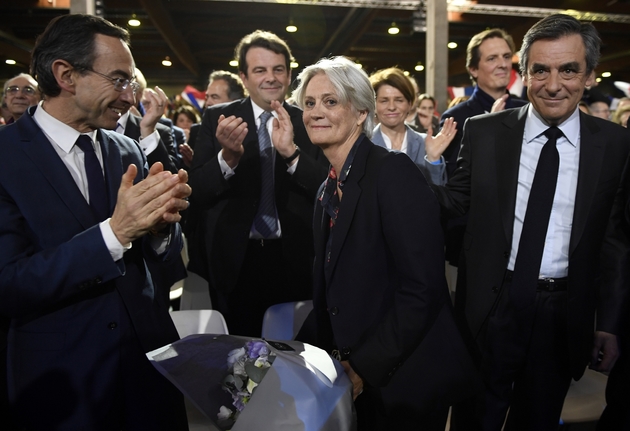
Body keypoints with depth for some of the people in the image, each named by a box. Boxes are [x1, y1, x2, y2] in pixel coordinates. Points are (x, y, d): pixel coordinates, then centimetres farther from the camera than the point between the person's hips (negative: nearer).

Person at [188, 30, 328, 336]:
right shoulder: (217, 119, -1)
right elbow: (197, 191, -6)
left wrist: (292, 152, -23)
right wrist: (228, 156, -25)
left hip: (294, 261, 1)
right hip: (235, 260, 0)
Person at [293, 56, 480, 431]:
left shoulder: (393, 171, -17)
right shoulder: (329, 190, 7)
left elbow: (423, 289, -22)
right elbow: (333, 293, 10)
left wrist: (364, 365, -18)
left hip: (404, 379, -7)